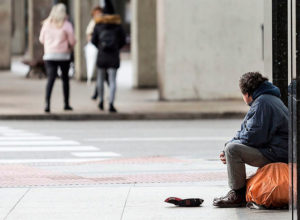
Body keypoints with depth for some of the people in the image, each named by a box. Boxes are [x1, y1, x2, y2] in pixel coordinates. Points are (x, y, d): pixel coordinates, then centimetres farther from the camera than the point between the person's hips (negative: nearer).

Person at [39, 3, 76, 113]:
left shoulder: (47, 24, 2)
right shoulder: (66, 25, -7)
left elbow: (41, 39, 9)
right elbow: (72, 41, -7)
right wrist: (70, 47, 14)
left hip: (49, 55, 1)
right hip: (63, 55, -1)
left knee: (50, 79, -5)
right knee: (65, 79, 15)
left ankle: (47, 103, -23)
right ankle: (66, 104, 21)